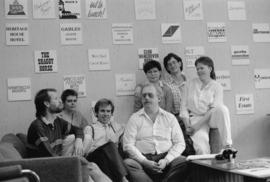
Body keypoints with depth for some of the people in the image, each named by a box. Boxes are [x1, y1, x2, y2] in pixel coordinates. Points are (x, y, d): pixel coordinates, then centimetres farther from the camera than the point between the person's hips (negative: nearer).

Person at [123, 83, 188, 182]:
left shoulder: (170, 118, 13)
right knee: (127, 163, -32)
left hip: (166, 157, 1)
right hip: (142, 158, -1)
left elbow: (180, 143, 7)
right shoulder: (134, 118, 10)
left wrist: (166, 160, -10)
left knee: (183, 162, -28)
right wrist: (145, 162, -13)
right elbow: (128, 145, 1)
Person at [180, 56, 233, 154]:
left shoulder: (217, 87, 4)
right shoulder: (191, 84, 12)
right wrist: (187, 122, -10)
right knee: (200, 142, -35)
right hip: (195, 118, 0)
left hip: (210, 119, 0)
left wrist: (197, 125, -17)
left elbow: (215, 109, -7)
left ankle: (227, 145, -31)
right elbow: (184, 105, 8)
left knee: (222, 108, -36)